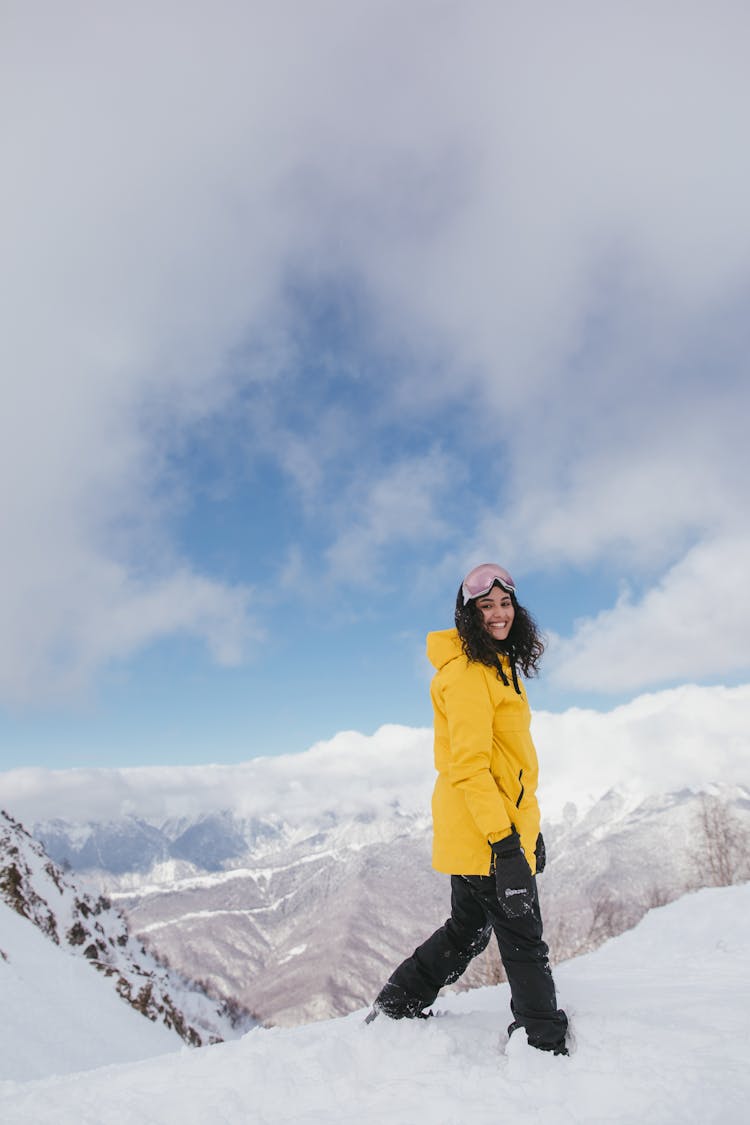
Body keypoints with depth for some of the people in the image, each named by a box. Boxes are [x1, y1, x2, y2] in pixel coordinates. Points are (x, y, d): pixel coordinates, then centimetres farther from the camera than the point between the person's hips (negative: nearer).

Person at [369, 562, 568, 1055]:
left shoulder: (497, 665, 15)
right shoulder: (466, 670, -16)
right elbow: (469, 764, -22)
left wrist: (530, 828, 20)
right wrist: (504, 839, -26)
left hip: (498, 827, 10)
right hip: (484, 833, -10)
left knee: (468, 928, 21)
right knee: (523, 938, 4)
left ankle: (397, 1003, 33)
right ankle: (545, 1042, 21)